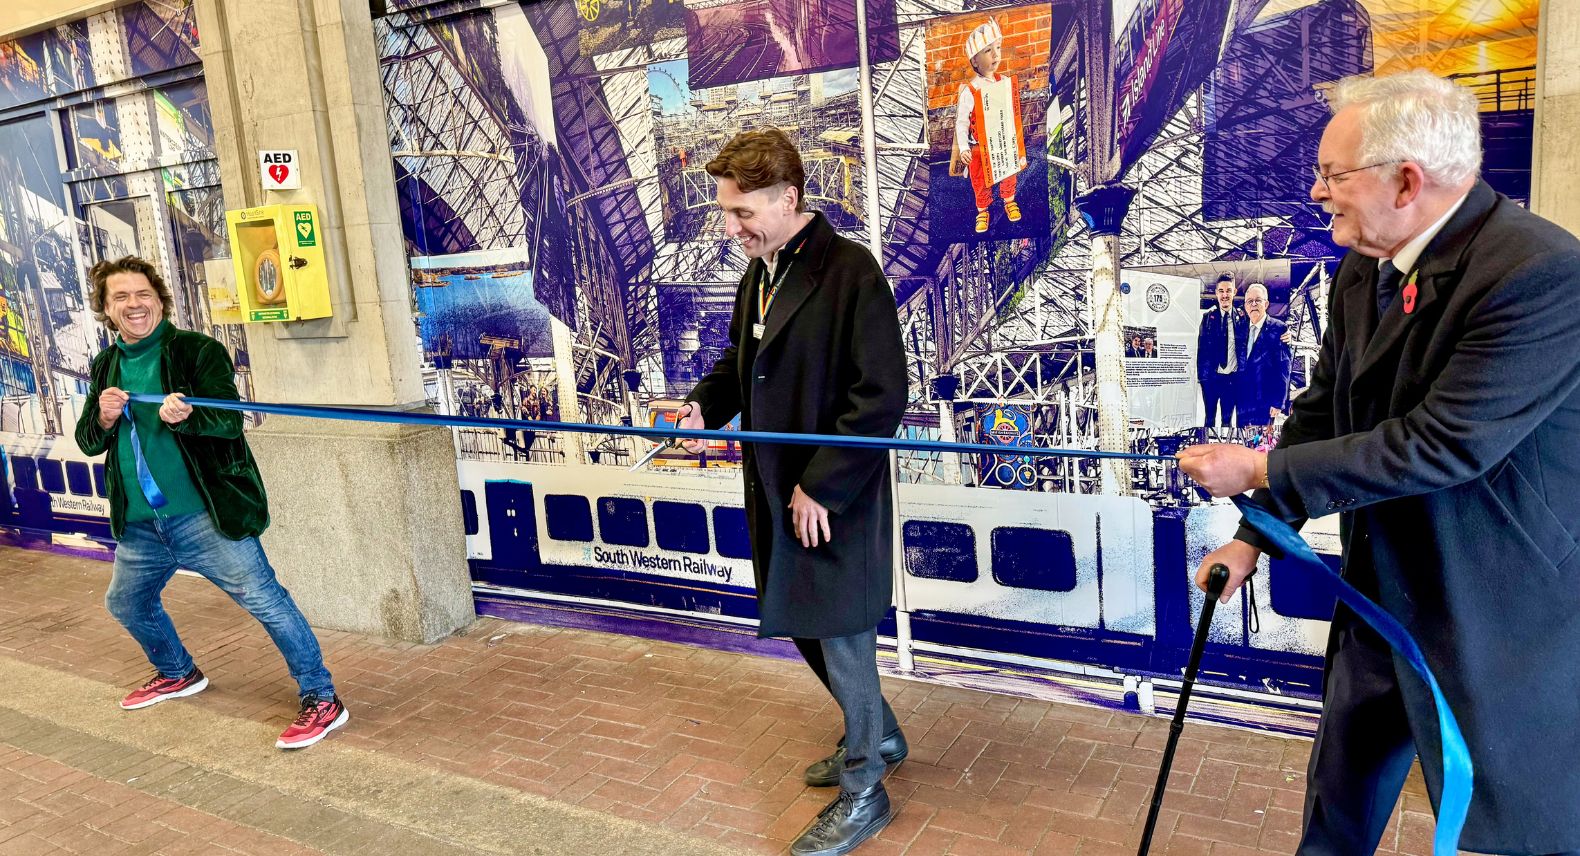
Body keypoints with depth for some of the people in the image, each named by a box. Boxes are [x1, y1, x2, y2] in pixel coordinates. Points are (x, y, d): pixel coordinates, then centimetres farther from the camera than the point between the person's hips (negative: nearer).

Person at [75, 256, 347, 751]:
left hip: (205, 515, -7)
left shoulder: (198, 351, -8)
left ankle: (321, 701, -3)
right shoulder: (106, 367, 11)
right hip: (139, 525, 7)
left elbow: (230, 419, -17)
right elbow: (87, 441, 10)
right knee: (125, 604, 23)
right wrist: (103, 417, -12)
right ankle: (178, 674, 49)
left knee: (265, 599, -12)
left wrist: (186, 414, -38)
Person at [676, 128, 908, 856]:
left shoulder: (850, 271, -18)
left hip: (835, 496, -8)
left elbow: (881, 397, -21)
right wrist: (705, 405, 1)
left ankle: (863, 789, 25)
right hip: (777, 488, 9)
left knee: (839, 632, 4)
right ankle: (879, 736, 43)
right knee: (803, 621, 19)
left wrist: (821, 486, -19)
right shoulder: (758, 276, 9)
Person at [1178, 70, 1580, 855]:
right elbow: (1320, 411, 6)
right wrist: (1254, 534, 4)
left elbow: (1445, 442, -29)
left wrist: (1262, 472, -22)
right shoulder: (1363, 271, 0)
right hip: (1384, 590, 8)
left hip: (1502, 614, -7)